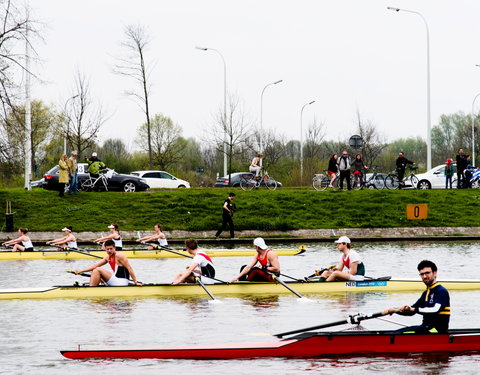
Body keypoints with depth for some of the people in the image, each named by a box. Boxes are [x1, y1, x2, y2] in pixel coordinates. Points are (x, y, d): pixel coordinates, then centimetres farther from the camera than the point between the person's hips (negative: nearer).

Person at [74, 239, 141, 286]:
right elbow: (95, 266, 14)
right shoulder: (108, 258, 13)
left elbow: (129, 268, -15)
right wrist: (81, 271, 7)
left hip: (122, 283, -9)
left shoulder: (119, 256, -11)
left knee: (97, 270, -12)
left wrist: (135, 282, -20)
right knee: (94, 274, 15)